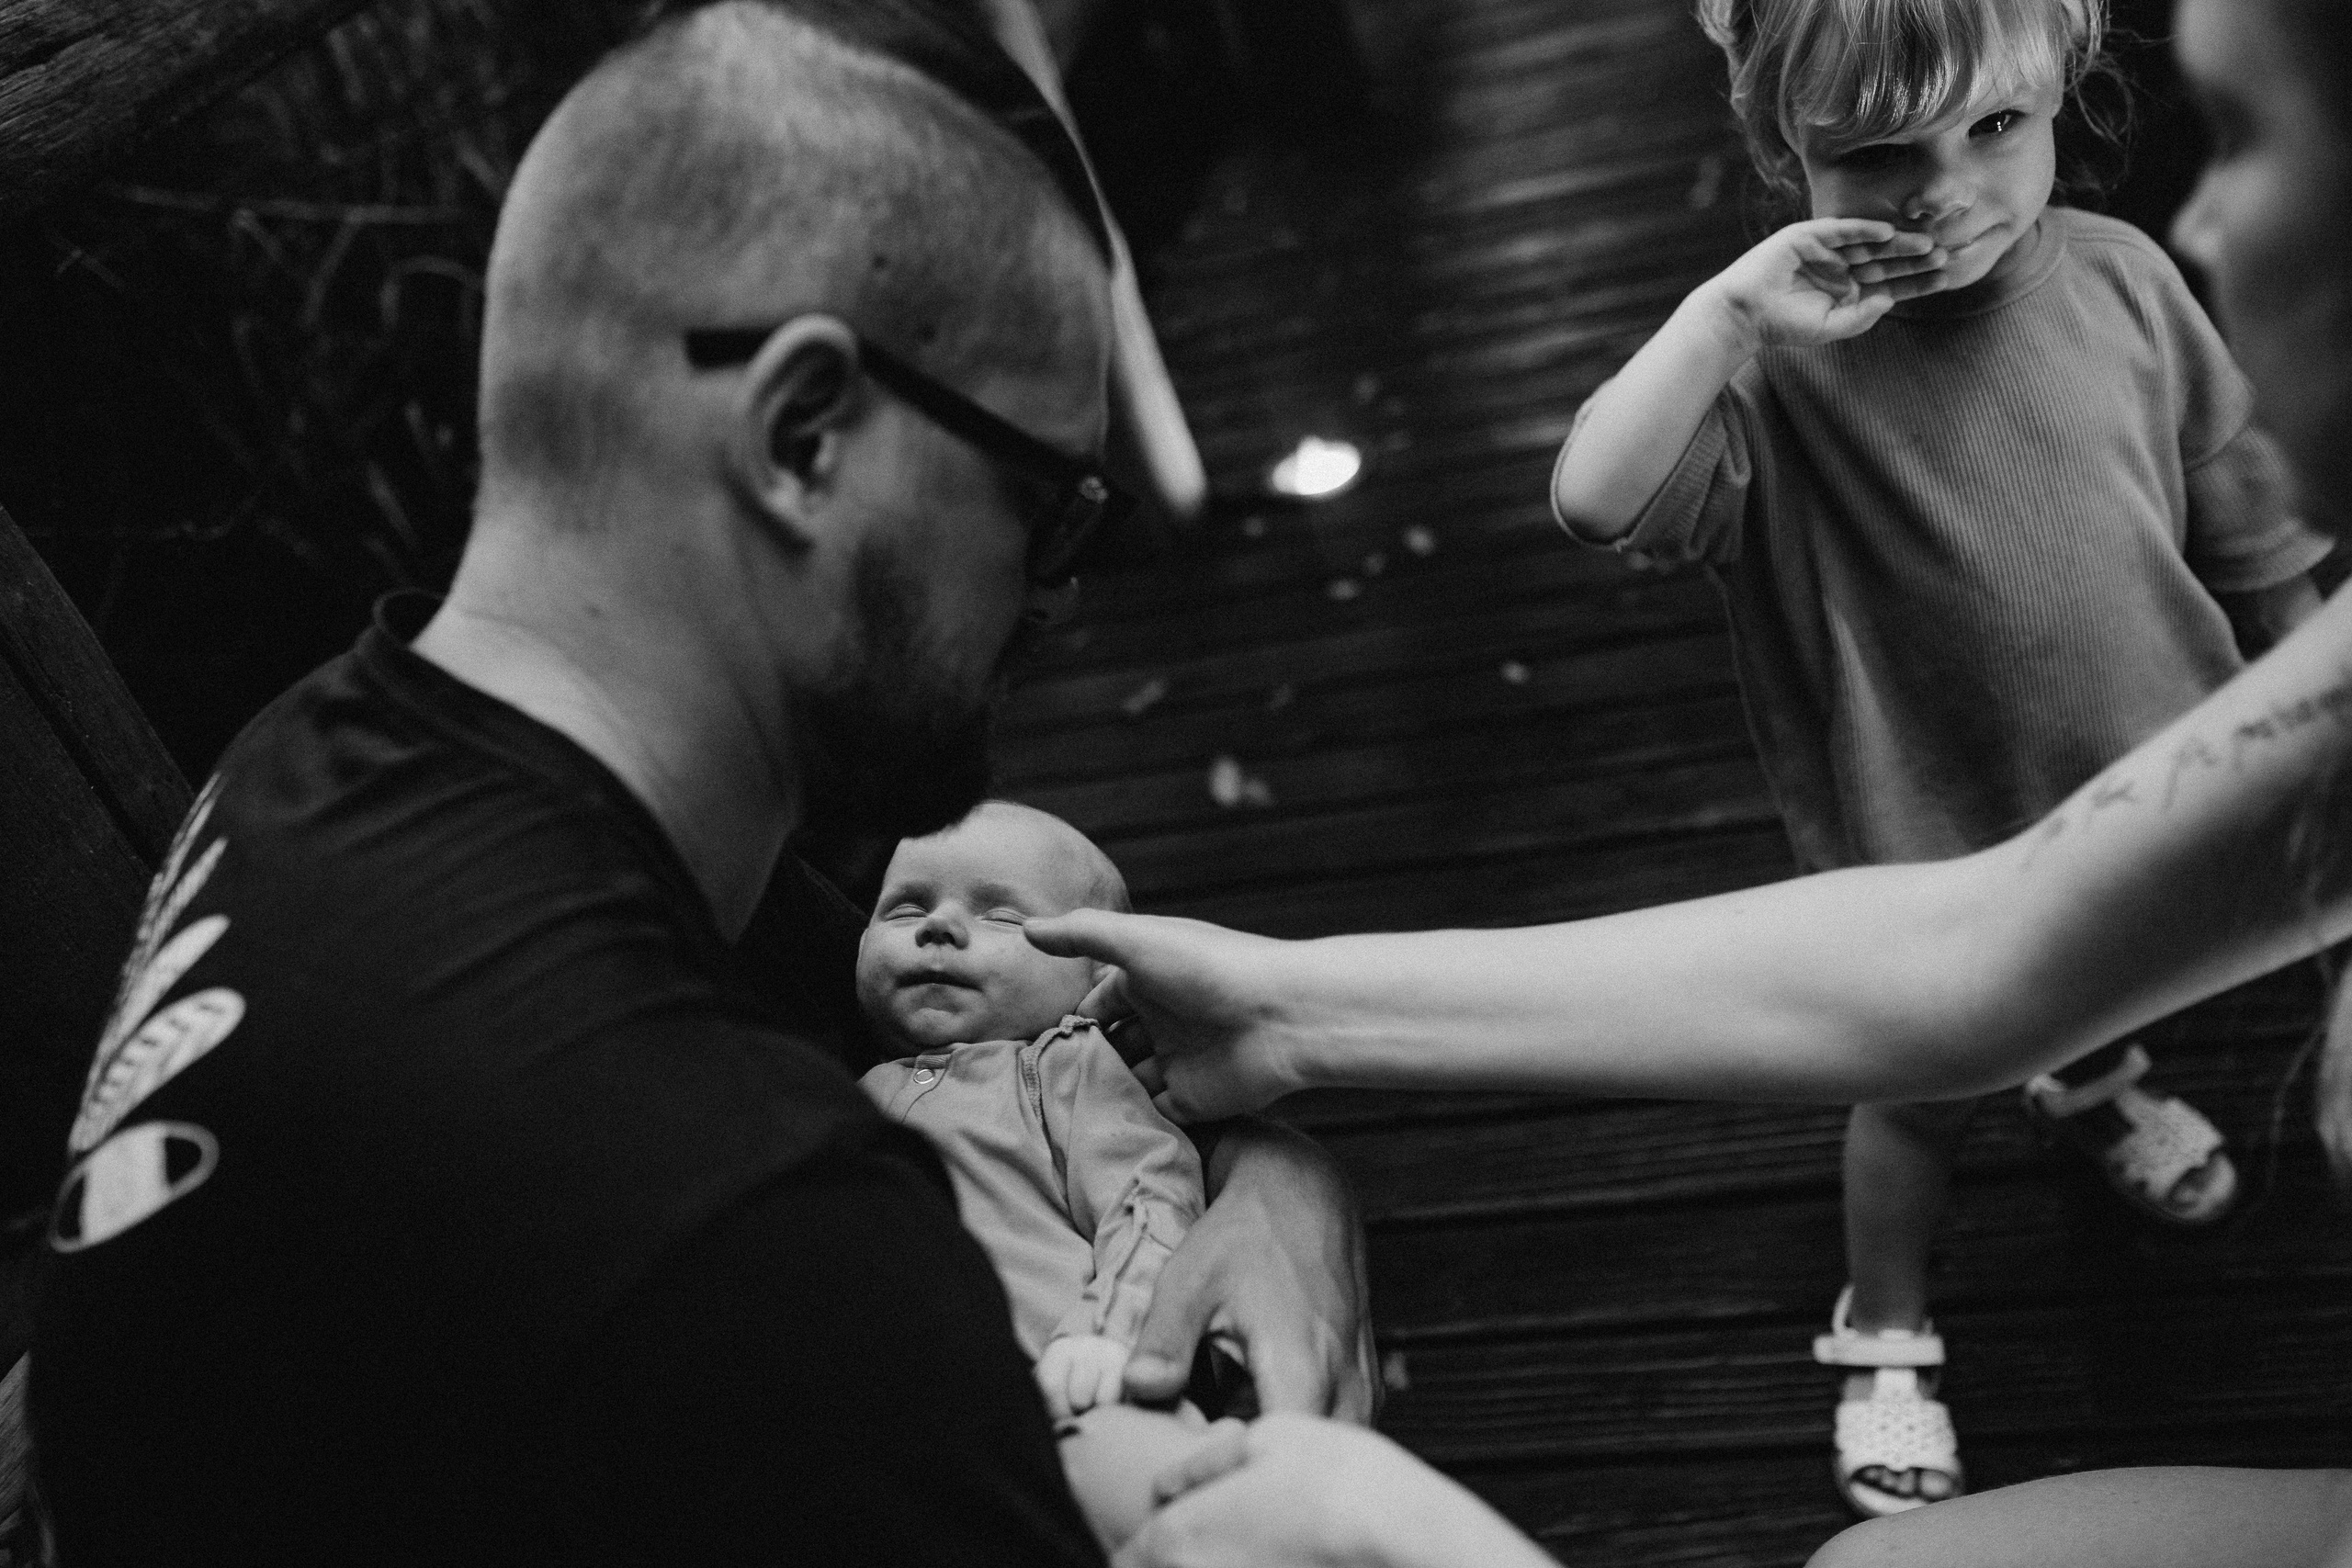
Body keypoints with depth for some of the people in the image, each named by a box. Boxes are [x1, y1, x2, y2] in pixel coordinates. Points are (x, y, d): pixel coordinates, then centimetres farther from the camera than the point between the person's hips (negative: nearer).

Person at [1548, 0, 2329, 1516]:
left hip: (2153, 784, 5)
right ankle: (1883, 1331, 43)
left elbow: (2243, 502, 2)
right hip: (1940, 846, -4)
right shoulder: (1783, 369, -24)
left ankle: (2088, 1083, 69)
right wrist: (1726, 311, -45)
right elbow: (1597, 499, -40)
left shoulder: (2119, 273, -11)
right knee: (1925, 1090, 16)